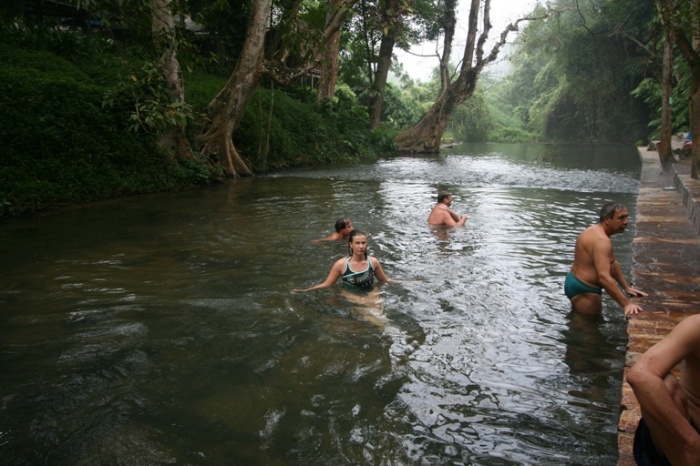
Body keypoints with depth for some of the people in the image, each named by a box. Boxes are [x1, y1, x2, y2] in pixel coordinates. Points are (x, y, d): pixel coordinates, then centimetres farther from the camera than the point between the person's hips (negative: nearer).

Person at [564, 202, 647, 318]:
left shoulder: (596, 231, 7)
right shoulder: (601, 240, -27)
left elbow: (613, 264, 15)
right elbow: (604, 277, -38)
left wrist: (627, 288, 11)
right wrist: (626, 304, -39)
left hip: (578, 283, 12)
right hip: (583, 289, -12)